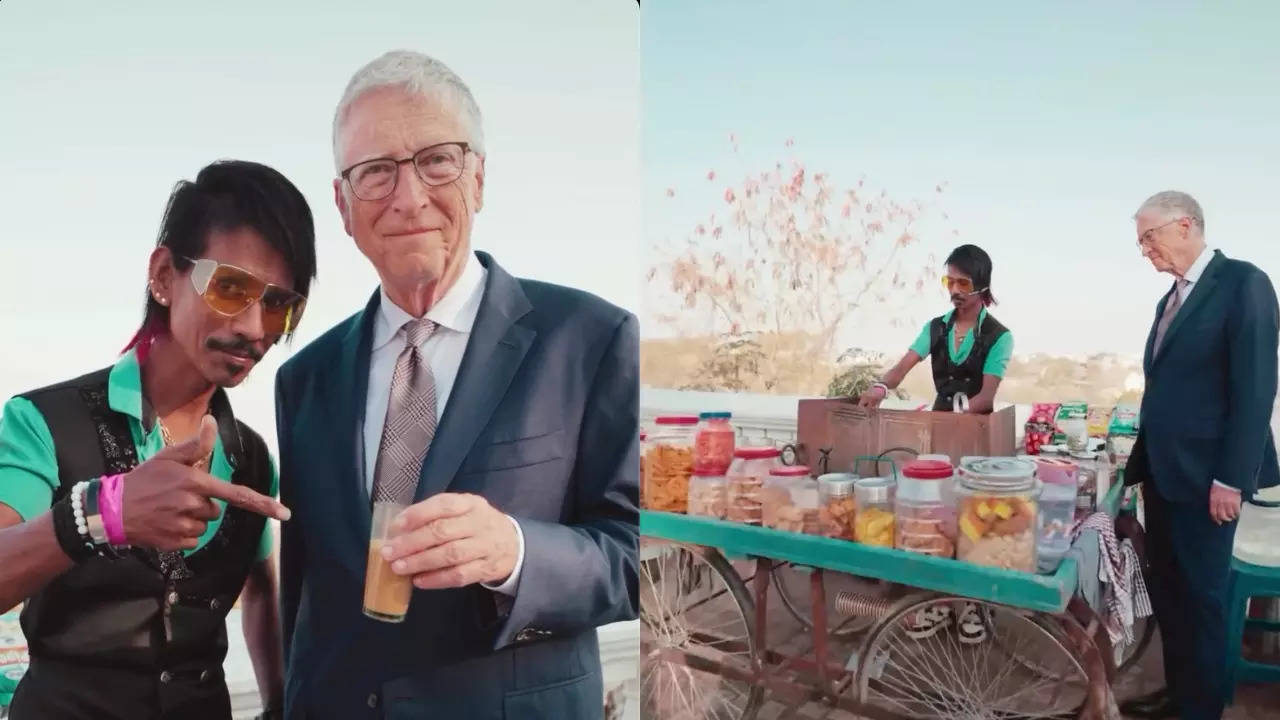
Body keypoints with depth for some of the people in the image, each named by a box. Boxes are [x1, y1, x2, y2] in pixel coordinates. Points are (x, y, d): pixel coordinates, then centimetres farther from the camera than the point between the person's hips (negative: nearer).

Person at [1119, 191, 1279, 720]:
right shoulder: (1171, 298, 14)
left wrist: (1231, 478, -19)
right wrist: (1144, 464, 15)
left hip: (1204, 475, -8)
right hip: (1164, 471, 8)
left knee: (1201, 595, 3)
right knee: (1166, 589, 14)